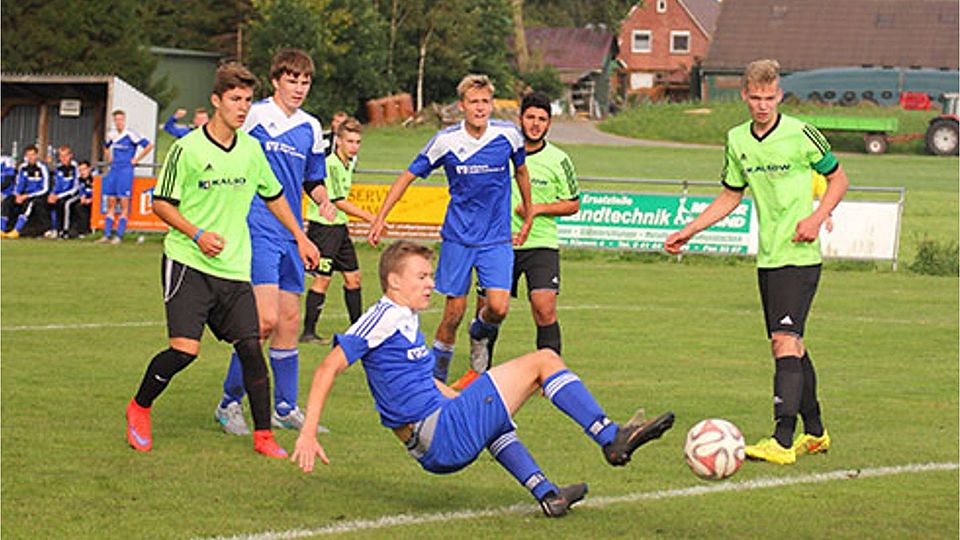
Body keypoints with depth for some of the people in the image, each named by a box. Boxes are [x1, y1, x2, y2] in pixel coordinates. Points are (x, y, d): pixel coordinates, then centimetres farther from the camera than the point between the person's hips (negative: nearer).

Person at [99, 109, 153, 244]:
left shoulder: (130, 135, -9)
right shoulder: (111, 135, 10)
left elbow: (149, 145, -9)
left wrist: (136, 159, -6)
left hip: (126, 170, -6)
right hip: (113, 170, 6)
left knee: (124, 204, -6)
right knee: (110, 203, 6)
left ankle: (119, 236, -6)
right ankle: (107, 235, 7)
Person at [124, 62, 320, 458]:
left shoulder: (251, 149, 7)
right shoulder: (188, 149, -9)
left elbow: (274, 196, 23)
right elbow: (161, 203, -4)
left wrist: (300, 237, 23)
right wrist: (197, 235, -17)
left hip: (234, 268, 5)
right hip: (187, 263, -5)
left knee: (250, 345, -4)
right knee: (184, 349, -14)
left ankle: (263, 434, 5)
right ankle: (139, 408, 11)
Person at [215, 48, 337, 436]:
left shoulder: (311, 128, 13)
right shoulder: (255, 116, -6)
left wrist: (324, 201, 3)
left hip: (291, 236, 7)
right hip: (257, 230, -7)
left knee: (289, 321, 9)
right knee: (265, 319, -14)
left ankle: (286, 408, 19)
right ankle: (230, 402, -1)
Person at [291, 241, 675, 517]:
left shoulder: (406, 321, 18)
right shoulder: (384, 317, -10)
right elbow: (328, 369, -15)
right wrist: (308, 435, -19)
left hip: (437, 449, 10)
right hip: (442, 438, -10)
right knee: (543, 361, -5)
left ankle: (545, 493, 31)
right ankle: (612, 439, -3)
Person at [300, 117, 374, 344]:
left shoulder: (349, 163, 10)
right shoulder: (330, 165, -19)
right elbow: (338, 202, -20)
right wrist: (369, 217, -19)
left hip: (339, 225, 9)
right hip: (323, 225, -9)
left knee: (353, 277, 10)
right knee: (322, 279, -8)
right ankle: (308, 332, -2)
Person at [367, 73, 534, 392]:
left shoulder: (508, 135, -5)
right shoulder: (446, 141, -8)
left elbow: (521, 171, 16)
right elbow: (408, 177, 2)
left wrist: (528, 217, 21)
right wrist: (380, 218, -4)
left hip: (497, 238, 1)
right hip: (458, 237, -1)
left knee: (498, 308, -15)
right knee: (454, 312, 0)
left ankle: (480, 334, 21)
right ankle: (437, 377, 19)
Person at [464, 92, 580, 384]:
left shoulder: (558, 160, -1)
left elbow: (573, 204, 5)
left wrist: (538, 208, -9)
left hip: (541, 244, -2)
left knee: (544, 308, -18)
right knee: (486, 310, 5)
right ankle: (480, 369, 24)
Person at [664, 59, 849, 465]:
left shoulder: (801, 135, -9)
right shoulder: (737, 140, 8)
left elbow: (838, 178, 3)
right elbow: (731, 196, 20)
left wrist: (817, 217, -12)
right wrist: (688, 231, 14)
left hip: (800, 256, -6)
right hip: (767, 257, 6)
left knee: (785, 341, -17)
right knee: (790, 346, 12)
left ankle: (783, 440, -22)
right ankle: (815, 432, 24)